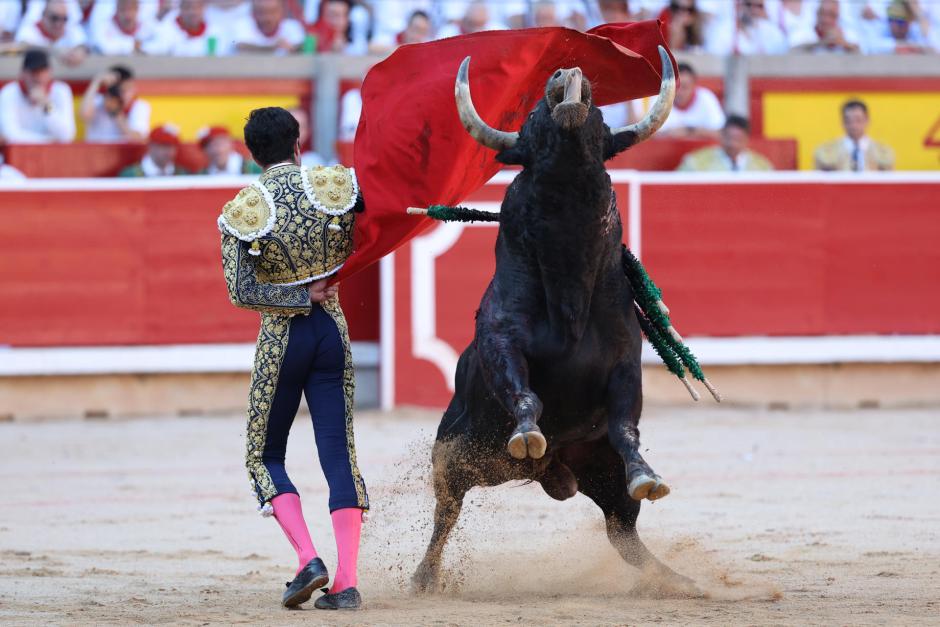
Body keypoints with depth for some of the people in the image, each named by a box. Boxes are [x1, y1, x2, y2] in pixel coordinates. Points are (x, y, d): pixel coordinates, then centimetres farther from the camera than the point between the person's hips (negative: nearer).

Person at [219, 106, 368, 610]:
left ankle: (308, 559, -8)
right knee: (339, 454, 5)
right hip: (333, 332, 2)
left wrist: (300, 296, -9)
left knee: (265, 457, 12)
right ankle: (346, 582, -5)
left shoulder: (241, 213, -9)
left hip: (282, 338, -2)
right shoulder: (338, 186, -4)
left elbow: (240, 293, -15)